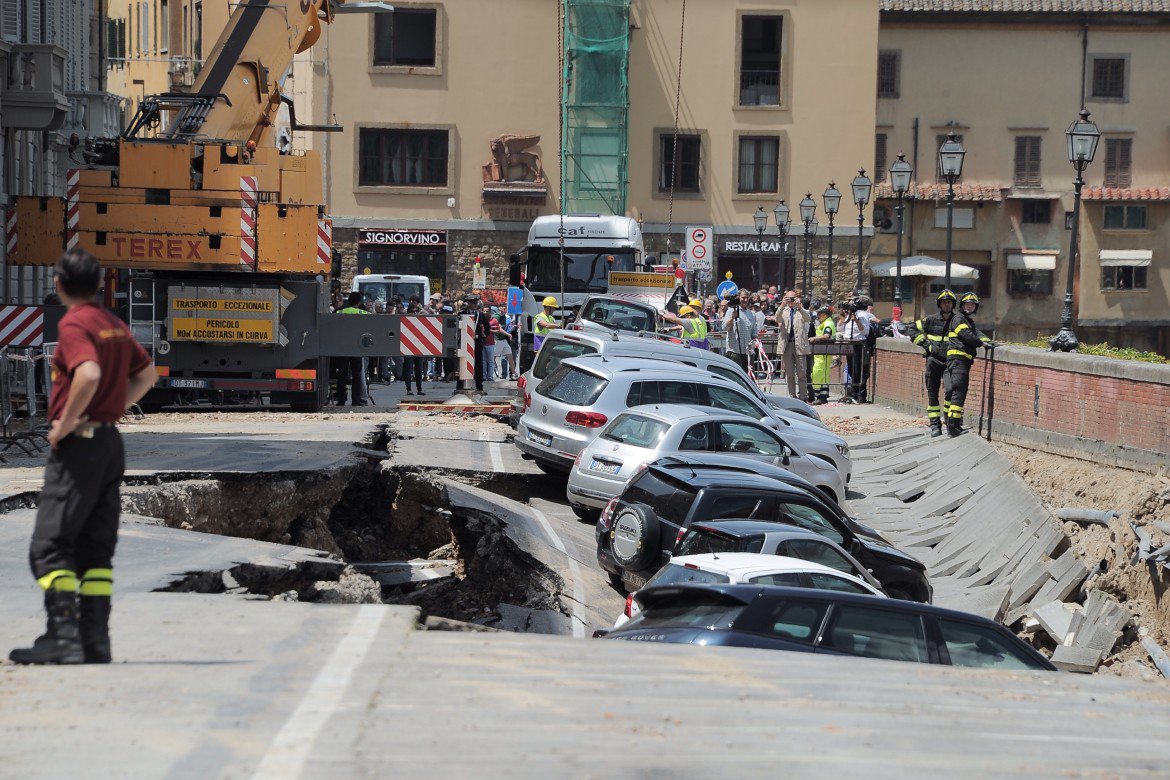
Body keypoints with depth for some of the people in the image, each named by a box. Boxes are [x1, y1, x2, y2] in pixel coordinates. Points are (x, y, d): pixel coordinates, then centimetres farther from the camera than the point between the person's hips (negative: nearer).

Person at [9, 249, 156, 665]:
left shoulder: (73, 324, -12)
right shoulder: (114, 323, 14)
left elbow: (89, 374, -29)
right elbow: (147, 374, 24)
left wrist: (65, 424, -19)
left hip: (78, 444, -8)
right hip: (112, 440, 8)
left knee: (49, 544, -5)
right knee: (96, 548, 10)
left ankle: (63, 637, -13)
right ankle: (96, 640, 8)